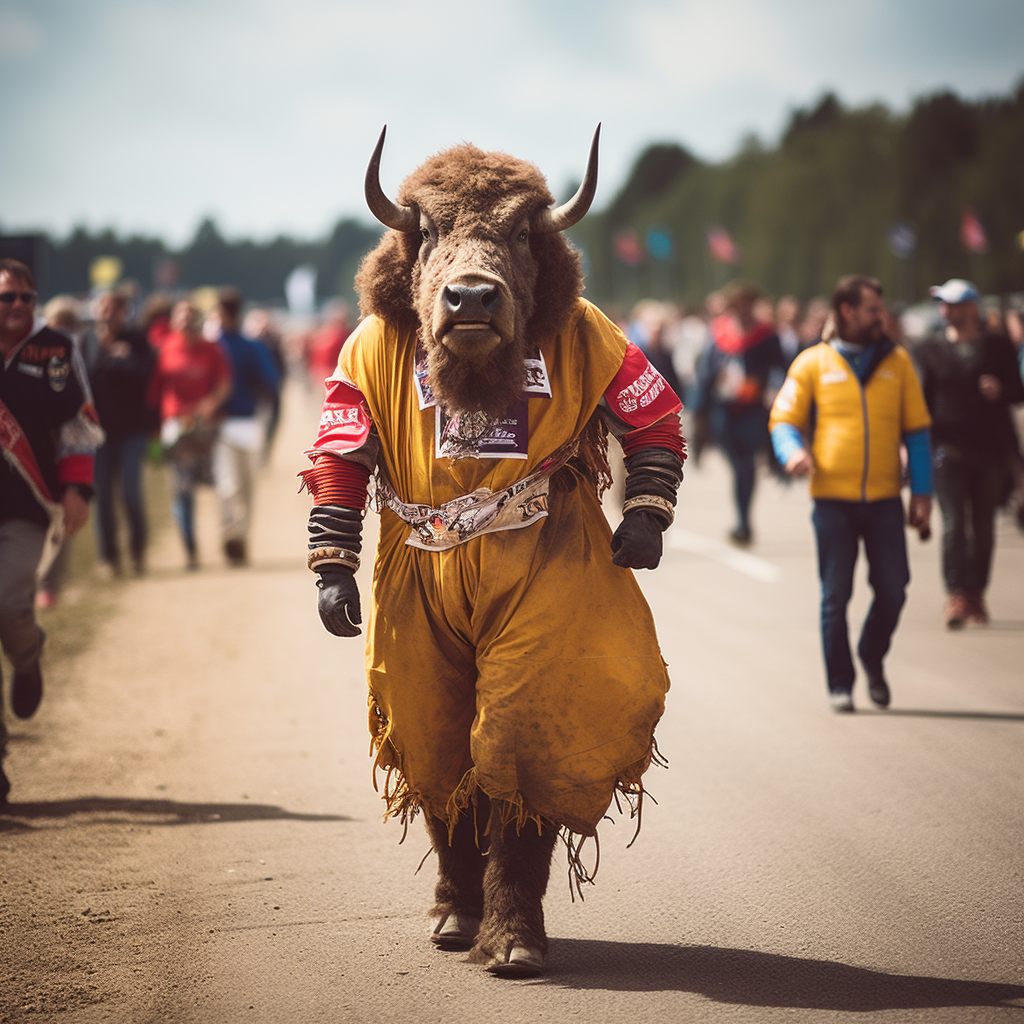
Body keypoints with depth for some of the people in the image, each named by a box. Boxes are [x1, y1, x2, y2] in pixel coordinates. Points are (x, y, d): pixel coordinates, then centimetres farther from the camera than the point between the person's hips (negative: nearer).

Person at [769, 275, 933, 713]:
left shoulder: (897, 361, 9)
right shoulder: (813, 363, 4)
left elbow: (916, 430, 11)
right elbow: (784, 420, 4)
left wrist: (921, 491, 3)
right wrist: (792, 450, -18)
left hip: (884, 499, 2)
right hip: (833, 498, -2)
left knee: (893, 589, -2)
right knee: (835, 595, 0)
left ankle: (872, 657, 25)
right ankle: (840, 684, 11)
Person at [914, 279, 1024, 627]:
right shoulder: (931, 350, 9)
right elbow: (924, 400, 12)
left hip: (991, 445, 1)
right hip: (948, 445, -1)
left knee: (983, 526, 7)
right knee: (954, 523, -12)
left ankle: (977, 593, 19)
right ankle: (957, 596, -18)